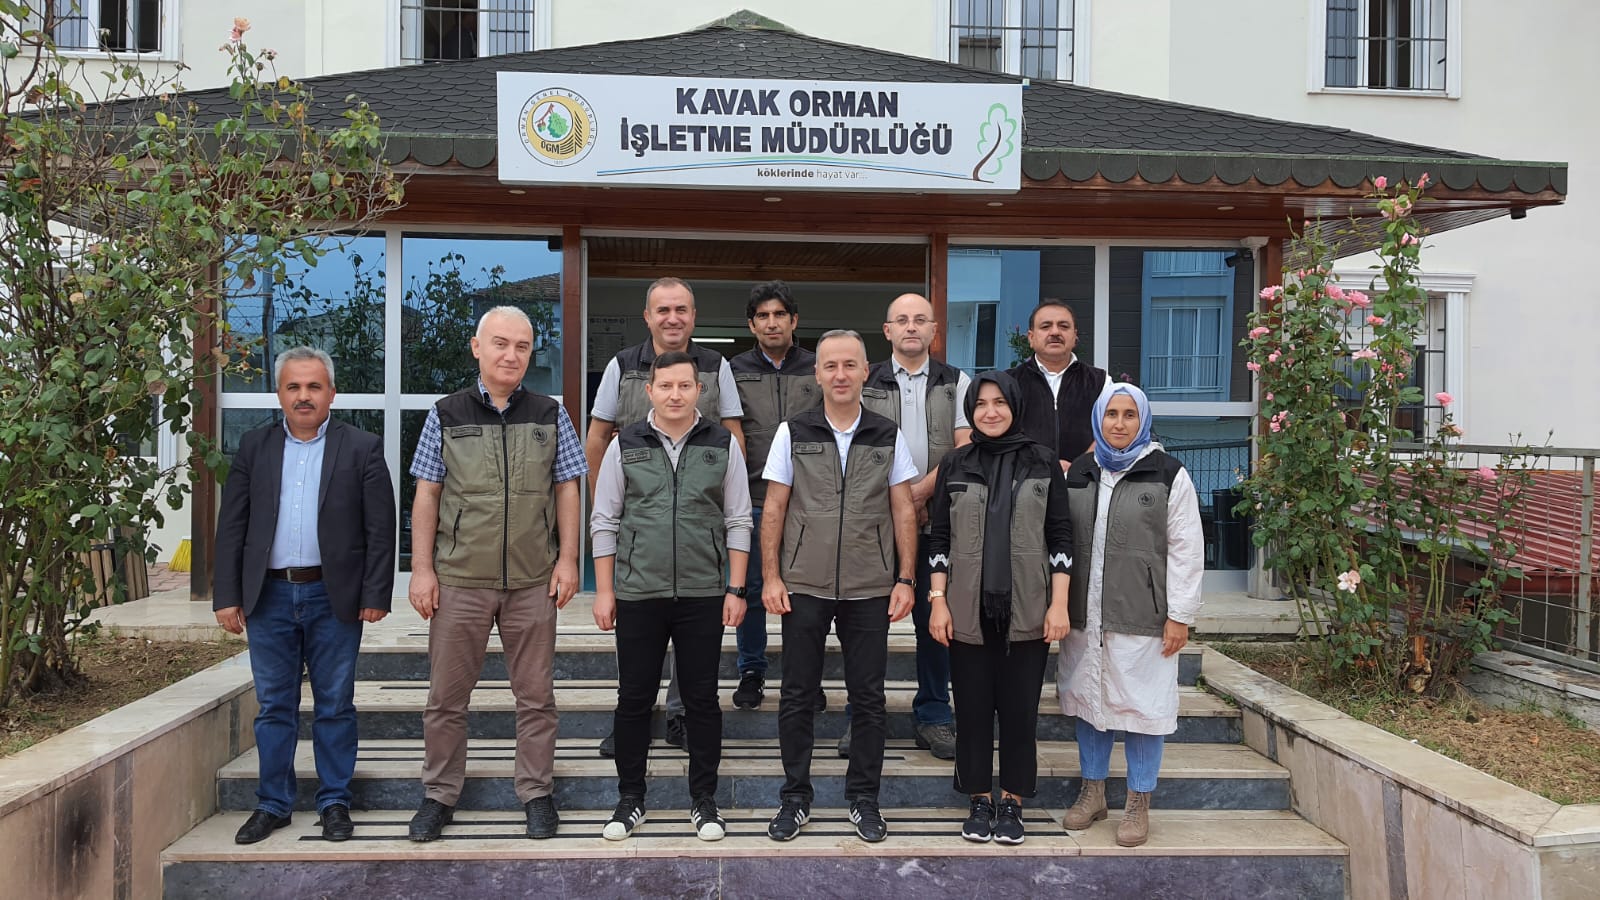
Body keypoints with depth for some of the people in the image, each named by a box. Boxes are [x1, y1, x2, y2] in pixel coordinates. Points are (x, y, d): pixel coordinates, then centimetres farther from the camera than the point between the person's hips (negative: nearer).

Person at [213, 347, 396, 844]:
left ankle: (334, 803, 18)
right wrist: (227, 595, 1)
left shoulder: (363, 448, 0)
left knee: (334, 706, 7)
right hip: (268, 596, 2)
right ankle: (273, 804, 22)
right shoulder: (254, 447, 8)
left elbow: (380, 529, -3)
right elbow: (231, 526, 7)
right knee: (274, 706, 10)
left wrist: (376, 595, -7)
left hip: (333, 597, -2)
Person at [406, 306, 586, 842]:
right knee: (446, 696, 8)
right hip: (459, 580, 0)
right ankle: (439, 795, 23)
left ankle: (536, 792, 21)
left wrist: (567, 559, -2)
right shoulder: (446, 415, 4)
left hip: (533, 581, 1)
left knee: (535, 696, 8)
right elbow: (427, 495, 3)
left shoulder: (550, 416, 6)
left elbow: (567, 491, 6)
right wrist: (422, 569, -2)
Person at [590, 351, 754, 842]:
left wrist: (736, 589, -1)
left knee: (702, 700, 8)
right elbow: (605, 521, 4)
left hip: (703, 596, 0)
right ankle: (630, 799, 23)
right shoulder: (625, 445, 2)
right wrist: (604, 591, 0)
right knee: (633, 699, 8)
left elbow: (738, 521, 3)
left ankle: (704, 800, 22)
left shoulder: (723, 445, 2)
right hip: (637, 594, 0)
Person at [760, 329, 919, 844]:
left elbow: (904, 512, 5)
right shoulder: (793, 433, 2)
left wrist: (905, 580, -1)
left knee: (868, 698, 7)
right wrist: (771, 578, -4)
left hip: (870, 590, 1)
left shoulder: (888, 437, 4)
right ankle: (796, 797, 21)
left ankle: (863, 797, 22)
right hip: (804, 588, 0)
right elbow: (773, 510, 2)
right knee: (797, 696, 6)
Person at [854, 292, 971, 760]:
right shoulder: (866, 384, 6)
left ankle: (932, 716, 19)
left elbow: (966, 449, -2)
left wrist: (920, 491, -12)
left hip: (939, 518, 1)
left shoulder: (957, 383, 8)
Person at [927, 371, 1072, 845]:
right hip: (969, 611, 1)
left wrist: (1059, 605, -4)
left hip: (1027, 612, -1)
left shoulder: (1043, 462, 2)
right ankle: (979, 800, 22)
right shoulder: (955, 465, 5)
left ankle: (1012, 802, 20)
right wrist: (938, 601, -2)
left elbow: (1060, 536, 2)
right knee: (972, 708, 7)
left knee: (1020, 709, 6)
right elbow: (939, 539, 5)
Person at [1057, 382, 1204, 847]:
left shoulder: (1168, 475, -2)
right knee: (1089, 700, 13)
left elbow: (1186, 551, -4)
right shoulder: (1077, 474, 11)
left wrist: (1180, 616, -9)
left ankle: (1139, 803, 17)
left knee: (1142, 706, 2)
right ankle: (1092, 791, 29)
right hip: (1085, 616, 4)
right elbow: (1061, 540, 15)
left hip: (1143, 617, -4)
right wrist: (1059, 605, 11)